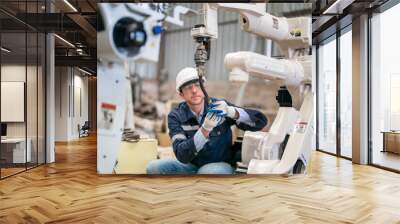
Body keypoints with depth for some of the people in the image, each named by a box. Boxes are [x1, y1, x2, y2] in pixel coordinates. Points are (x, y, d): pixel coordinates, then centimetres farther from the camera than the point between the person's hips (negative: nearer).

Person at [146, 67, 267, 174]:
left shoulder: (220, 106, -11)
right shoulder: (176, 116, -9)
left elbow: (260, 121, -16)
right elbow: (181, 154, -23)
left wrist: (231, 112, -35)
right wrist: (205, 129, -38)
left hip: (220, 166, -2)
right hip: (192, 167, 2)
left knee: (208, 172, -36)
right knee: (154, 167, -20)